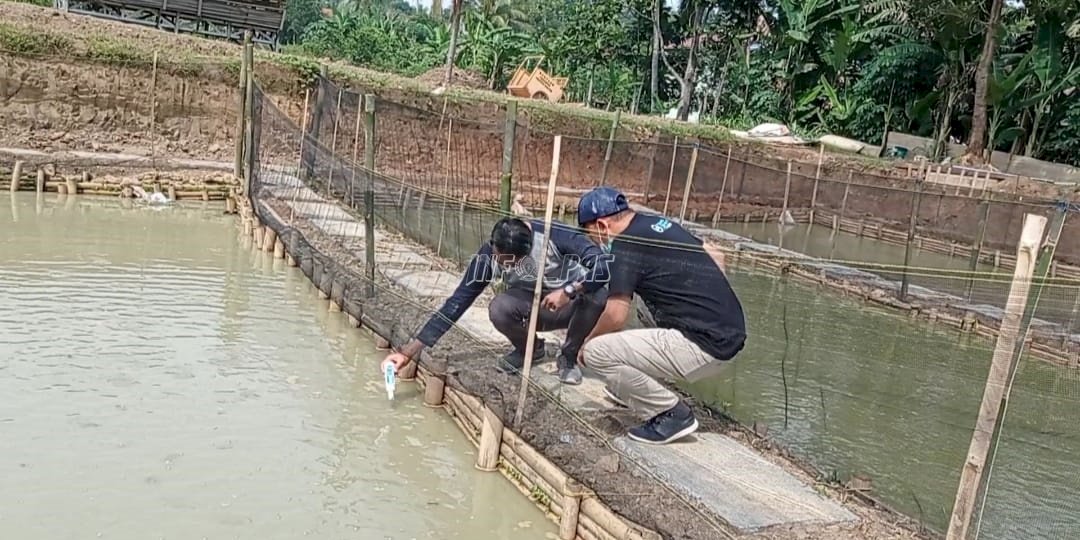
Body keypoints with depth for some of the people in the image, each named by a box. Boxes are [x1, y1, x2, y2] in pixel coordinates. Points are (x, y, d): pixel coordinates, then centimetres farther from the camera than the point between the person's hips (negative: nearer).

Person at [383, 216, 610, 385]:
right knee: (499, 310, -31)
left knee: (597, 294, -36)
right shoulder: (489, 255, -23)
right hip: (534, 306, 2)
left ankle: (569, 357, -7)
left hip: (572, 303, -1)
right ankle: (529, 349, 4)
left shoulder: (555, 235, -32)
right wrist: (408, 352, -24)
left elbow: (604, 265, -37)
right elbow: (456, 303, -21)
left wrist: (568, 291, -48)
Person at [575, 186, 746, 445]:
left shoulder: (624, 247, -10)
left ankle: (673, 413, -2)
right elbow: (717, 260, 24)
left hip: (702, 345, -9)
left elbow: (616, 316, -15)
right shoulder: (662, 223, 15)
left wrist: (586, 344, 2)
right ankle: (634, 390, 31)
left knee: (597, 352, -11)